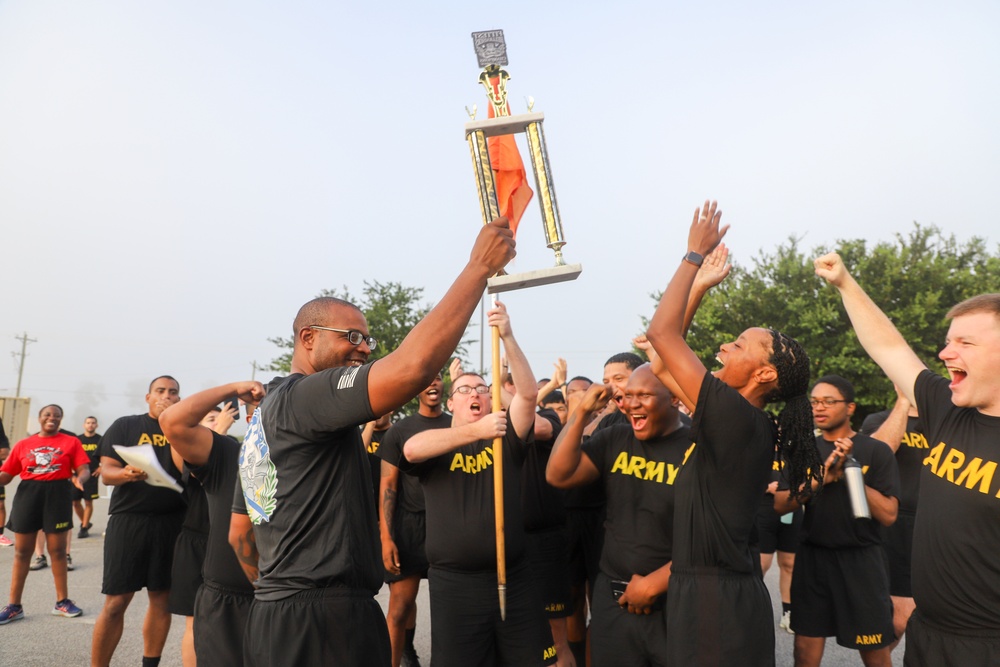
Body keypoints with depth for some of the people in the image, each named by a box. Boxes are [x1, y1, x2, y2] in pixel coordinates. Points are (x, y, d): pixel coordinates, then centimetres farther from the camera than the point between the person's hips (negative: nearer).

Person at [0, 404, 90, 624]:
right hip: (27, 494, 2)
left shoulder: (71, 442, 3)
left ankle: (62, 601, 17)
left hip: (57, 495, -1)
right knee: (22, 551, 7)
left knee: (57, 550, 5)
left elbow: (83, 469, -3)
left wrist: (80, 479, -25)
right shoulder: (23, 445, 7)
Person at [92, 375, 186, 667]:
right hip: (128, 519, -1)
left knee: (162, 598, 7)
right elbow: (106, 472, -2)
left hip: (171, 523, 2)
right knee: (115, 602, -1)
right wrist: (126, 474, -22)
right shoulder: (125, 426, 5)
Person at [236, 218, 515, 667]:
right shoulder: (304, 397, -14)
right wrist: (479, 266, -22)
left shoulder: (267, 412, 17)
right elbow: (414, 365, -29)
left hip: (273, 613, 10)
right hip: (326, 618, -10)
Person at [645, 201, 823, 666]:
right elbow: (662, 362, 13)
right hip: (712, 593, 9)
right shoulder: (743, 423, 7)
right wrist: (699, 288, 14)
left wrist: (694, 255, -9)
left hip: (717, 601, -9)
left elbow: (661, 332, -18)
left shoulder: (735, 415, -19)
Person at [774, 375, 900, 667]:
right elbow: (780, 505, -4)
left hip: (860, 559, -3)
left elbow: (888, 514, -12)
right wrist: (819, 479, -18)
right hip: (811, 557, 3)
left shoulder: (876, 450, -6)